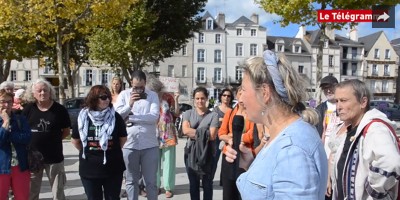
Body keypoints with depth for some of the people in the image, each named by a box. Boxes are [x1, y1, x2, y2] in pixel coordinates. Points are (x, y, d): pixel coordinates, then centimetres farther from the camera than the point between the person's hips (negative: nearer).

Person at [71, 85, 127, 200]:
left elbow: (123, 138, 5)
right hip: (89, 169, 1)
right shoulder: (83, 117, -3)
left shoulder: (115, 117, -6)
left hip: (113, 168, -1)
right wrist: (87, 152, 9)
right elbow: (75, 140, 10)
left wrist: (113, 151, 6)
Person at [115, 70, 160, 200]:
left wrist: (130, 117, -10)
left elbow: (154, 116, -13)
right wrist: (129, 105, -19)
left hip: (150, 145, -1)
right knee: (131, 180, 14)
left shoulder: (153, 95, 1)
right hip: (129, 145, 1)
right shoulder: (124, 95, 4)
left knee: (151, 181, 9)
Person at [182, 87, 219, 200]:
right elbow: (185, 130, -13)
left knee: (207, 183, 10)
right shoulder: (188, 113, 3)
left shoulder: (213, 115, -5)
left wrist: (194, 134, -13)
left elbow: (212, 136, -14)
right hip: (191, 152, 2)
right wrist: (203, 133, -15)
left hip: (207, 153, -2)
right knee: (193, 183, 15)